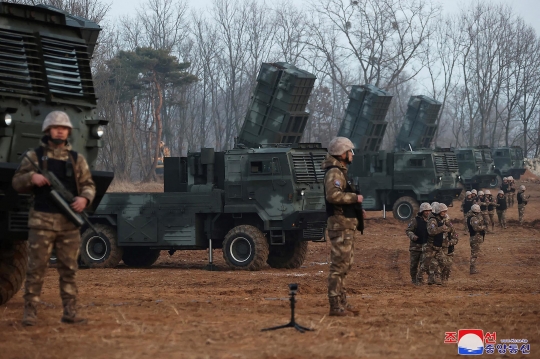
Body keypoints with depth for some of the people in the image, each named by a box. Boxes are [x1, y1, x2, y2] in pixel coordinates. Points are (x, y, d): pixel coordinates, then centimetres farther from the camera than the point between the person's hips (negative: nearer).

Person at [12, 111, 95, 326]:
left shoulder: (77, 159, 12)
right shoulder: (35, 156, 6)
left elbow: (88, 185, 10)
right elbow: (17, 183, 6)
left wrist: (84, 198, -12)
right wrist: (31, 178, -15)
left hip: (69, 223, 2)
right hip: (42, 221, -2)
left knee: (69, 269, 4)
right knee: (36, 268, -4)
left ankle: (70, 312, 8)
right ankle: (30, 312, -1)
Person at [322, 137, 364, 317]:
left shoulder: (340, 171, 18)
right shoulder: (334, 172, -15)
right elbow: (333, 195, -31)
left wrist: (357, 209, 13)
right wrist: (355, 198, -20)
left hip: (346, 225, 11)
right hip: (340, 225, -11)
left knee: (344, 265, 16)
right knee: (339, 266, -9)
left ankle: (342, 302, 23)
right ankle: (335, 306, -8)